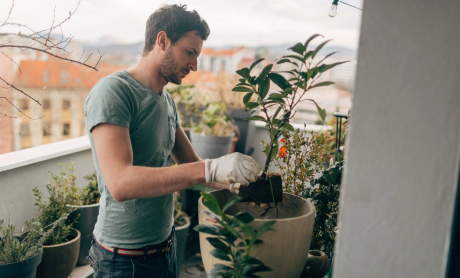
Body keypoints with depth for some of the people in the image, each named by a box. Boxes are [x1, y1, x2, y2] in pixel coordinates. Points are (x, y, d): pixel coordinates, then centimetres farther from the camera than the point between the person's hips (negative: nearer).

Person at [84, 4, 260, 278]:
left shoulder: (167, 101, 7)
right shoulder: (113, 91, -19)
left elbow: (192, 164, 11)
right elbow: (120, 183, -32)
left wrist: (240, 179, -6)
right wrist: (211, 169, -38)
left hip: (165, 244, 8)